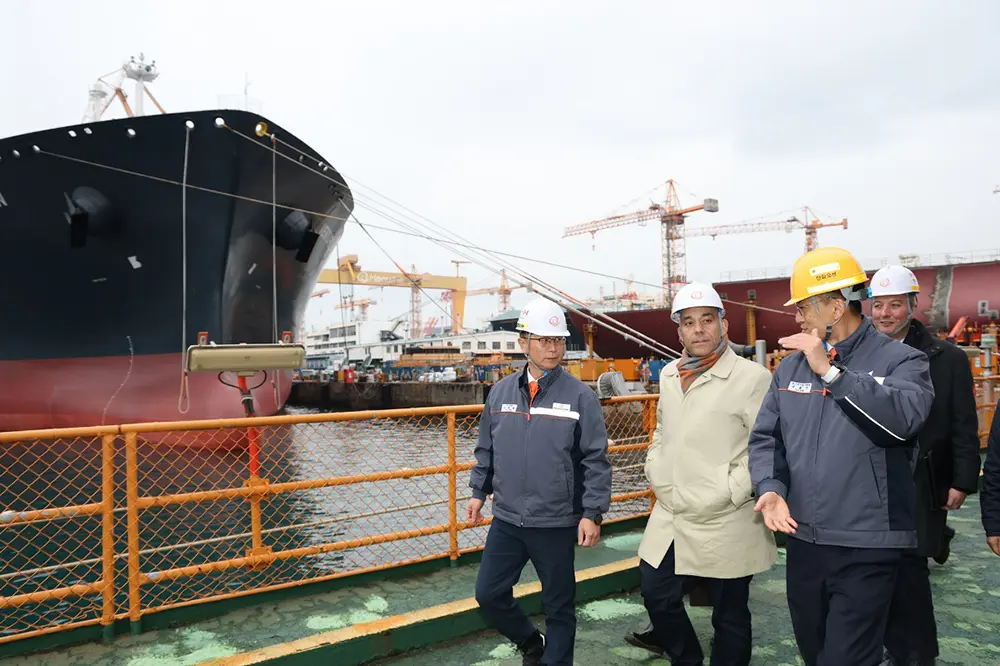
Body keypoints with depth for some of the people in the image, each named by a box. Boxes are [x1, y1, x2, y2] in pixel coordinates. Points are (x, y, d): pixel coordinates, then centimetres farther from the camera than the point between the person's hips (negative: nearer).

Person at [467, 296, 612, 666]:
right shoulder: (500, 392, 2)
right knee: (489, 594, 13)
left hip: (557, 524, -4)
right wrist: (479, 491, 12)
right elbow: (486, 449, 13)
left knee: (559, 606, 10)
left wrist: (592, 513, -10)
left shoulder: (580, 395, -9)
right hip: (506, 519, 4)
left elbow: (596, 460, -8)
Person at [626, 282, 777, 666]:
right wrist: (657, 474, 7)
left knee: (729, 616, 9)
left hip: (725, 525, -6)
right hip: (670, 517, 6)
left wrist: (730, 492, -16)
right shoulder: (669, 375, 9)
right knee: (657, 595, 15)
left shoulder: (753, 377, -12)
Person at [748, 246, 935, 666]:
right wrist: (771, 488, -11)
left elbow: (904, 418, -26)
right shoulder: (790, 366, 7)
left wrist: (831, 371, -25)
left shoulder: (900, 360, -6)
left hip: (867, 548, -5)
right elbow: (766, 436, 6)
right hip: (802, 541, 5)